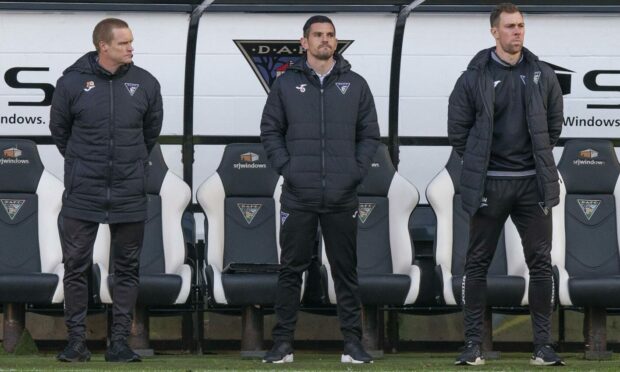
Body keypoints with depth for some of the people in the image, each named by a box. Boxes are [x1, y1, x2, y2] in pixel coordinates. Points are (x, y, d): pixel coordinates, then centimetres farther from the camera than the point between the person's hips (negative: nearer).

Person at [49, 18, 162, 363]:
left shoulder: (145, 83, 1)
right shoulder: (72, 82, -4)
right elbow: (59, 129, 10)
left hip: (130, 196, 2)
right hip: (82, 195, -2)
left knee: (128, 270, 5)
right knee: (76, 268, 0)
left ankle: (120, 341, 12)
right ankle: (77, 341, 7)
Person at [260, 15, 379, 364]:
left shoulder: (356, 85, 8)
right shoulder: (286, 84, 5)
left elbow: (370, 135, 10)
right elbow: (270, 130, 8)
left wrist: (358, 170, -2)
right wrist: (285, 166, -4)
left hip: (343, 197, 1)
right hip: (298, 197, -1)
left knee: (346, 270, 5)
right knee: (291, 269, 2)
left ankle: (353, 341, 9)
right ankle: (283, 341, 7)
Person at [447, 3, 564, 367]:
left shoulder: (543, 75, 6)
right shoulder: (474, 78, -2)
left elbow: (554, 124, 14)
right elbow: (458, 130, 4)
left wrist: (540, 159, 10)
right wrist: (480, 164, 4)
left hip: (533, 183, 2)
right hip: (490, 185, -2)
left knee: (541, 264, 0)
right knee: (478, 264, 2)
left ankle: (544, 345, 5)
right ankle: (473, 344, 8)